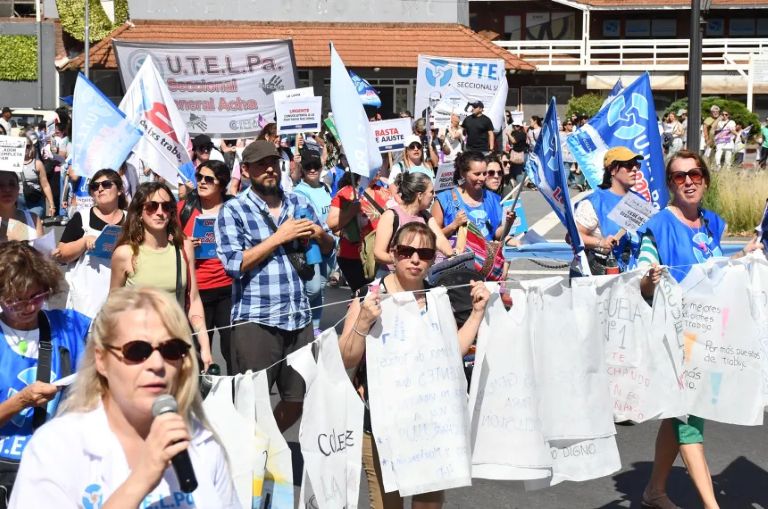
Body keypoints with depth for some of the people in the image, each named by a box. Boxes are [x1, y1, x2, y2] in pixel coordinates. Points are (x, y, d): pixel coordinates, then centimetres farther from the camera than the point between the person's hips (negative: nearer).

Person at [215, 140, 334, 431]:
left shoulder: (298, 204, 12)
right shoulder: (233, 211, -1)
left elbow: (329, 249, 20)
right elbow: (235, 264, -12)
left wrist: (320, 235, -3)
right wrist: (279, 237, -15)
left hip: (299, 317, 5)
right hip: (256, 320, -5)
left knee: (299, 398, 13)